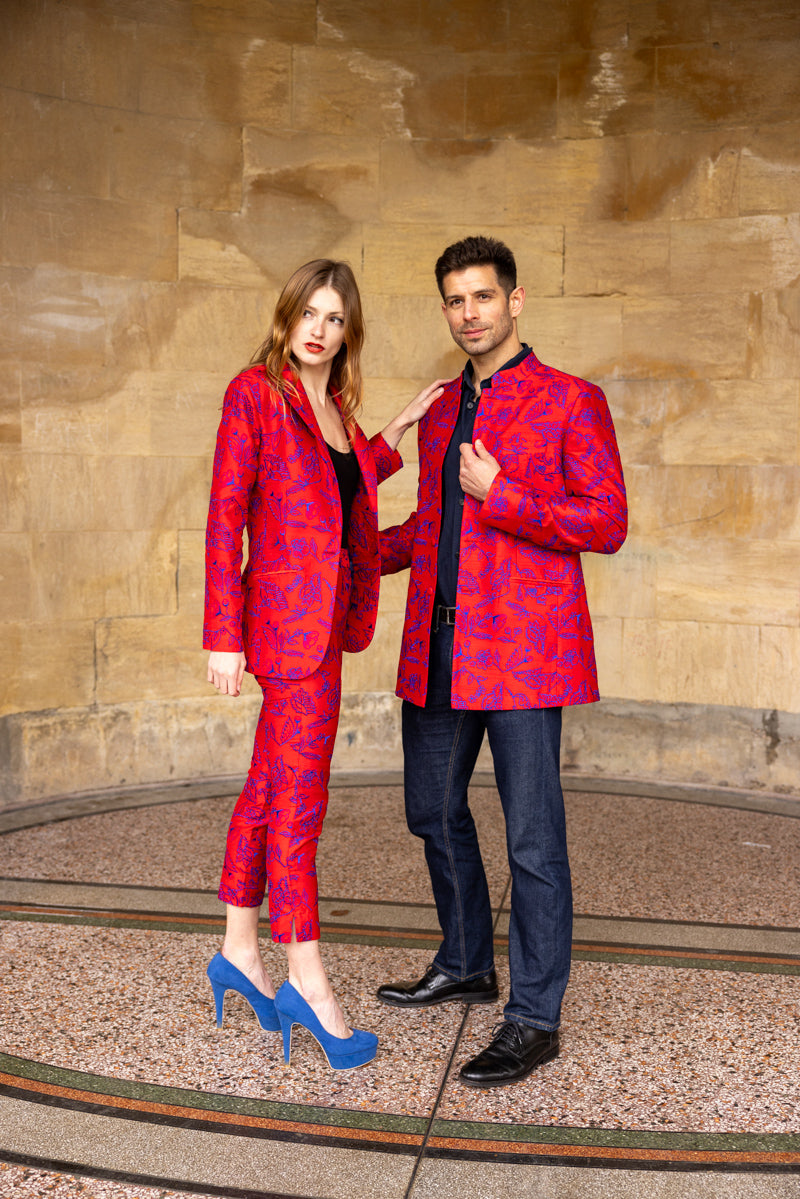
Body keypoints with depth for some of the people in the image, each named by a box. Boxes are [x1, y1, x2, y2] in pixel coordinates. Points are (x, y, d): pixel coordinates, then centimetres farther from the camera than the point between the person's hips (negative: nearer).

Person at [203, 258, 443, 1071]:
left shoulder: (334, 405, 13)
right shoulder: (253, 392, -8)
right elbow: (224, 518, -12)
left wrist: (397, 431, 17)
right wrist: (222, 637, -15)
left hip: (324, 615, 8)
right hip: (291, 615, -8)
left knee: (269, 789, 14)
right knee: (299, 802, -3)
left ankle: (239, 954, 26)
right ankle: (307, 981, 8)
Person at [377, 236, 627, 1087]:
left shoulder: (571, 402, -2)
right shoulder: (439, 408, 17)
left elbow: (607, 524, -8)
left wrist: (500, 495, -15)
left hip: (522, 649, -7)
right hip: (439, 651, 7)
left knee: (532, 838, -3)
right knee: (434, 812, 16)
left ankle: (534, 1019, 11)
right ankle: (465, 966, 36)